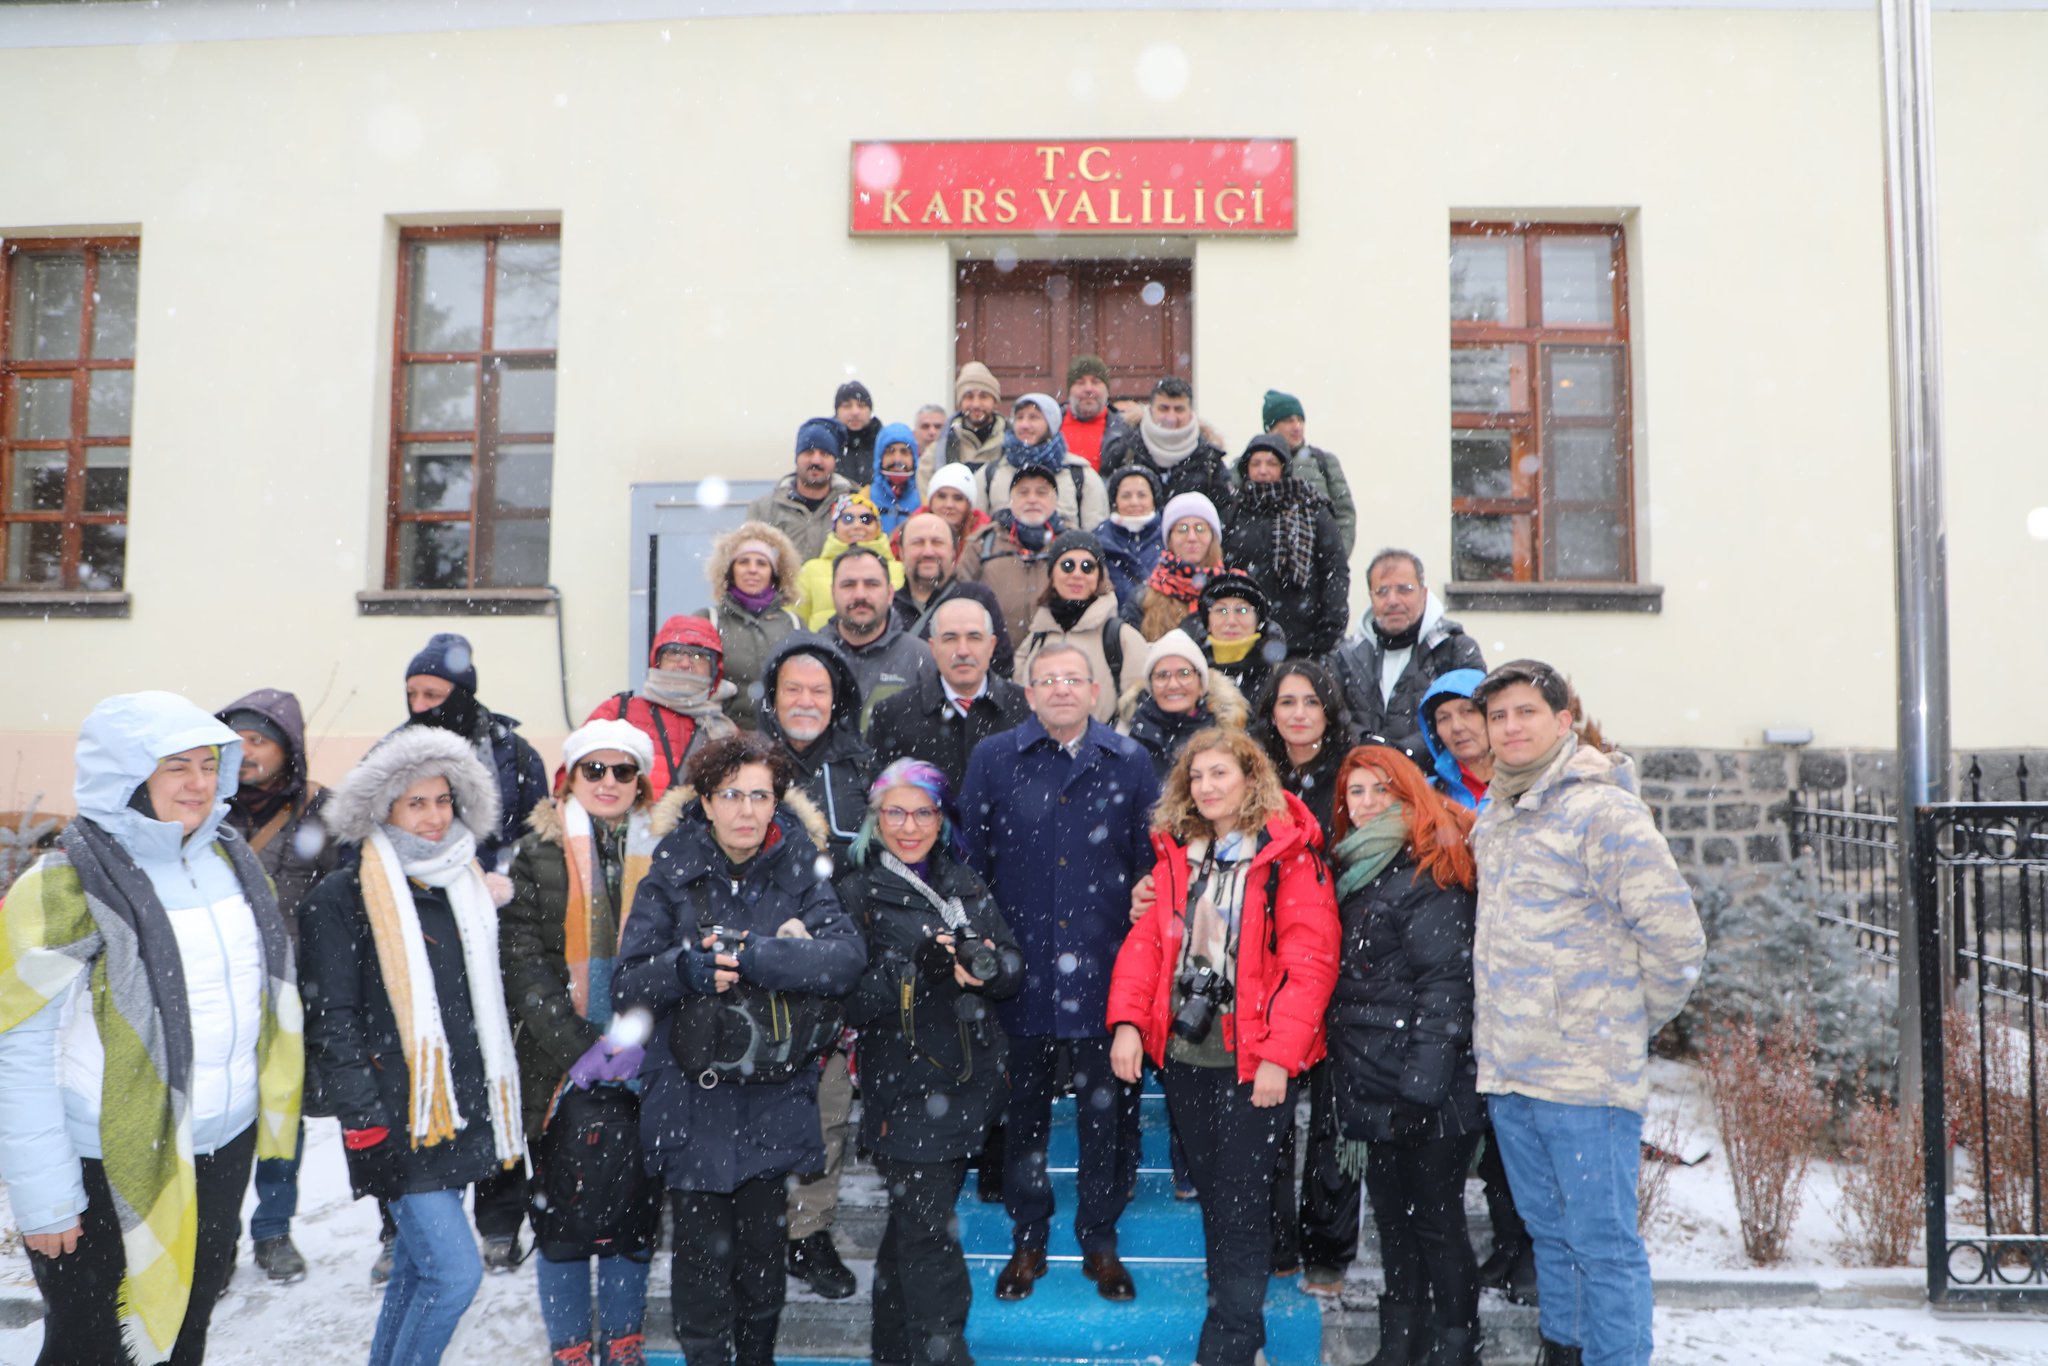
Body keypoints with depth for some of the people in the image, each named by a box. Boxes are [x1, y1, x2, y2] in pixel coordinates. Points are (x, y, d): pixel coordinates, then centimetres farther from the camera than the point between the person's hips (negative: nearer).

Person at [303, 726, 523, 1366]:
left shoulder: (465, 886, 12)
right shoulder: (342, 897, -8)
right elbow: (331, 1019, -10)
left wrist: (500, 1101, 20)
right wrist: (362, 1116, -14)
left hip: (462, 1109, 7)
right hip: (398, 1119, -6)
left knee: (417, 1265, 16)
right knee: (456, 1270, -11)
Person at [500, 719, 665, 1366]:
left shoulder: (666, 851, 4)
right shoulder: (537, 851, 1)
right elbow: (521, 961, -6)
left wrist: (636, 1042, -11)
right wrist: (578, 1045, -16)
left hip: (641, 1068, 1)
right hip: (557, 1068, -1)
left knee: (635, 1215, 10)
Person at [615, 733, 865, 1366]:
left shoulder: (796, 871, 0)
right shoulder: (671, 873, -2)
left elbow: (850, 954, -15)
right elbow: (626, 987, -3)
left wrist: (753, 956, -24)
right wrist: (684, 967, -23)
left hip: (771, 1103, 1)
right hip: (690, 1099, -1)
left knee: (763, 1259, 12)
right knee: (704, 1258, 1)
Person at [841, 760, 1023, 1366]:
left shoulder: (964, 884, 9)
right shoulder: (856, 894, -5)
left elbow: (1014, 970, 5)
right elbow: (849, 1001, -13)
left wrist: (987, 965, -17)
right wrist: (918, 967, -26)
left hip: (969, 1084, 5)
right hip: (905, 1092, -5)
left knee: (915, 1229, 18)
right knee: (927, 1233, -5)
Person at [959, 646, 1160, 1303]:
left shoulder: (1130, 762, 4)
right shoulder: (993, 758, 3)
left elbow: (1150, 863, 7)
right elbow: (970, 861, 5)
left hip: (1105, 970, 0)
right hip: (1022, 969, 0)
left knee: (1108, 1108, 8)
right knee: (1023, 1107, 11)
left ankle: (1100, 1241, 27)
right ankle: (1027, 1241, 28)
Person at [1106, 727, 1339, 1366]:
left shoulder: (1291, 856, -7)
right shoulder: (1175, 853, 10)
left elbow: (1311, 959, -13)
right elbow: (1147, 938, 5)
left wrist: (1279, 1055, -17)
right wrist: (1128, 1020, -8)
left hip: (1254, 1060, -5)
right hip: (1183, 1052, 5)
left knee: (1240, 1201, -1)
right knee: (1210, 1193, 14)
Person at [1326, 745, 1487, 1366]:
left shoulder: (1430, 872, -10)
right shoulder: (1352, 872, 13)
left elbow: (1445, 983, -17)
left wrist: (1421, 1084, -21)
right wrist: (1345, 1088, 14)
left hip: (1427, 1091, -7)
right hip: (1369, 1092, 7)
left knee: (1436, 1222, 5)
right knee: (1392, 1222, 15)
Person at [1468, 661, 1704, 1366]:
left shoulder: (1603, 812, -13)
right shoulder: (1492, 816, 11)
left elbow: (1676, 938, -14)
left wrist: (1634, 1021, -3)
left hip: (1585, 1074, -7)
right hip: (1508, 1071, 8)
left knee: (1603, 1243, 2)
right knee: (1548, 1233, 19)